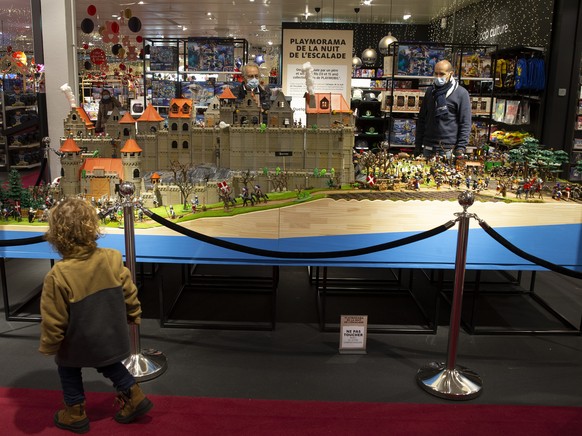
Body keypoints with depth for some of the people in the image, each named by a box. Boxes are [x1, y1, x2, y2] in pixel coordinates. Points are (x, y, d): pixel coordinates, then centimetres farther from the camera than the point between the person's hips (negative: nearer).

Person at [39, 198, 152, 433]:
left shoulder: (58, 276, -29)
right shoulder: (112, 258, -20)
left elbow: (53, 318, -19)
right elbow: (129, 292, -7)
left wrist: (48, 346, -1)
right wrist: (134, 315, 13)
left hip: (78, 343, -3)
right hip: (111, 335, 4)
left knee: (68, 370, 24)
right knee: (109, 363, 30)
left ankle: (75, 413, 37)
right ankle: (134, 396, 31)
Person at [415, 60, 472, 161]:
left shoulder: (461, 93, -3)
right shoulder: (430, 91, 11)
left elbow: (465, 124, -6)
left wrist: (461, 148, -13)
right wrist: (418, 145, 9)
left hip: (448, 149, -4)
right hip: (428, 147, 4)